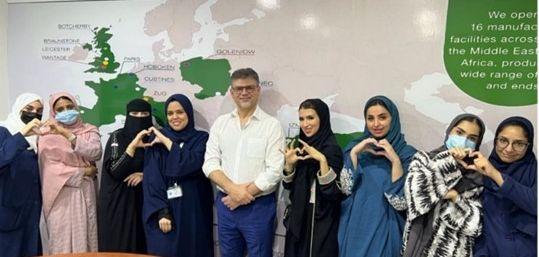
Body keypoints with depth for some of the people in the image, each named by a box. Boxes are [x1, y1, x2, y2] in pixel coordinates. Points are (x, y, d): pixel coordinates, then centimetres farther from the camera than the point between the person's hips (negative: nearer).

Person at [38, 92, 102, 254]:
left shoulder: (89, 130, 7)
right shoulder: (48, 135, 0)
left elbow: (95, 153, -13)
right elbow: (51, 169, -8)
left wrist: (67, 134, -19)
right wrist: (84, 172, -6)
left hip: (84, 195, 2)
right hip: (60, 197, -2)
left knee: (85, 238, 5)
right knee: (62, 240, 2)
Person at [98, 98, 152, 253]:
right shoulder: (117, 136, -4)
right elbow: (114, 171, -16)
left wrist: (144, 174, -11)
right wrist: (133, 146, -24)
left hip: (144, 202, 3)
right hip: (118, 202, -3)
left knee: (142, 246, 5)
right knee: (118, 246, 1)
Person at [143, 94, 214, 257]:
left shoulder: (201, 138, 2)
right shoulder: (157, 140, 4)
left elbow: (192, 165, -16)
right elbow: (152, 178, -4)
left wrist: (167, 141, -11)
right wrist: (161, 212, -14)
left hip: (193, 210, 0)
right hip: (163, 208, 0)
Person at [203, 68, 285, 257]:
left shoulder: (272, 125, -6)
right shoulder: (220, 123, 6)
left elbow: (274, 172, -12)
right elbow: (210, 163, 0)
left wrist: (242, 195, -11)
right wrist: (232, 189, -14)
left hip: (258, 206, -3)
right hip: (225, 204, 4)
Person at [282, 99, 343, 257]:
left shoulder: (332, 149, -16)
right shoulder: (303, 145, 3)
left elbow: (333, 191, -23)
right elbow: (289, 186, 7)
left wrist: (322, 160, -31)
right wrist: (289, 164, -10)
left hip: (321, 220, -6)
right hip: (299, 216, 6)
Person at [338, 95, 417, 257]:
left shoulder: (407, 153, -5)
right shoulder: (355, 147, 4)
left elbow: (401, 200, -12)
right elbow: (346, 188, -5)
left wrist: (395, 160, -20)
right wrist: (354, 153, -12)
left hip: (384, 229, -2)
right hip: (355, 226, 2)